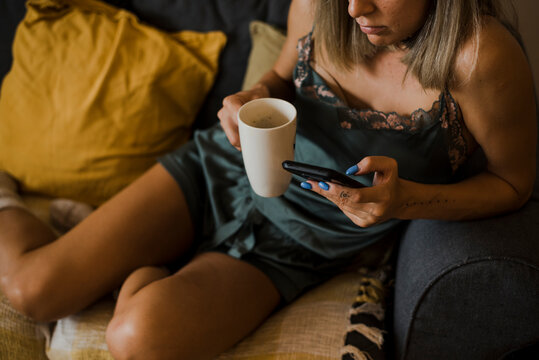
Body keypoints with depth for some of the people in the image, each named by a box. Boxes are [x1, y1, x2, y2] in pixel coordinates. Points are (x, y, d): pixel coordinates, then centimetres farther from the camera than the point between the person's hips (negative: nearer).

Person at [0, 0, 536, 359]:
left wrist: (405, 200, -25)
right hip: (225, 167, 3)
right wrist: (258, 97, -13)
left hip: (293, 242, -2)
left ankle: (144, 268, 7)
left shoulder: (481, 56, -23)